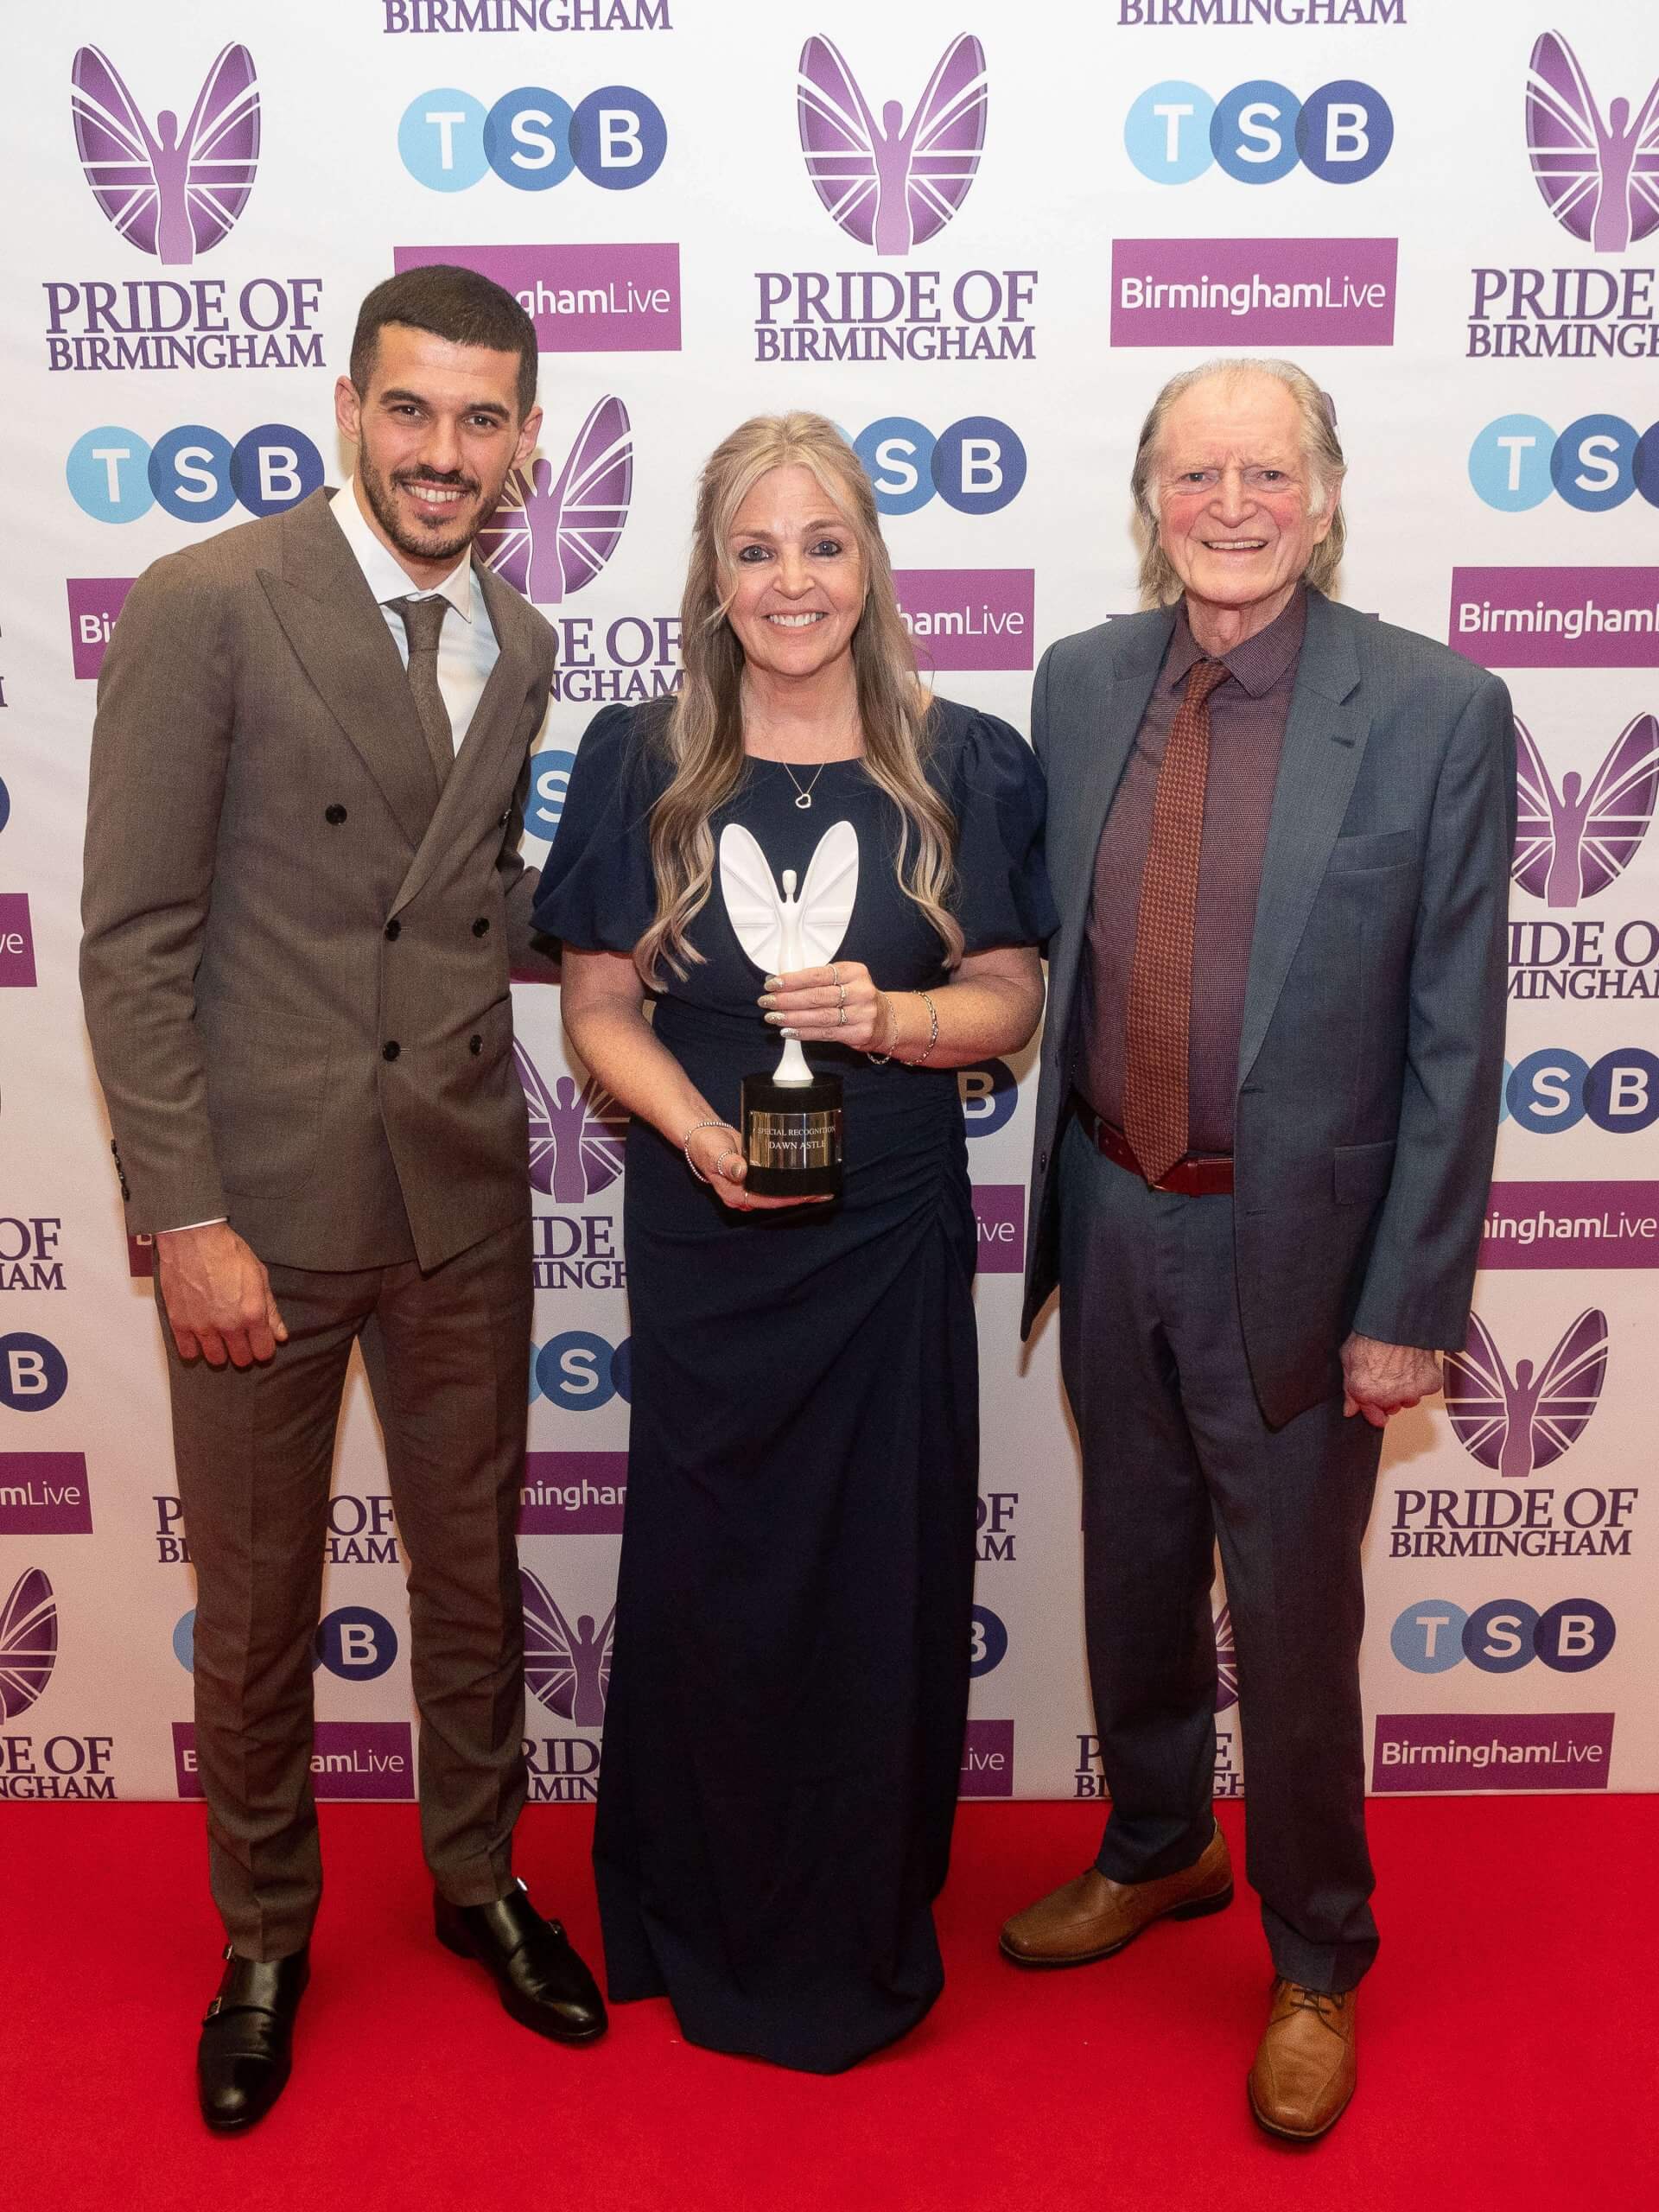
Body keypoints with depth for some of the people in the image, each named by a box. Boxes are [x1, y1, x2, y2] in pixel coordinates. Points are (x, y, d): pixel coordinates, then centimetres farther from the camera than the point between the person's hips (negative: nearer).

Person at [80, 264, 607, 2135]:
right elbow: (133, 942, -12)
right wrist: (187, 1219, -15)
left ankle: (479, 1878, 41)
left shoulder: (517, 647, 9)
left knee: (473, 1571, 18)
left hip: (462, 1193, 5)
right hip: (256, 1202, -4)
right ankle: (264, 1937, 36)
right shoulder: (204, 608, -10)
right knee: (254, 1605, 12)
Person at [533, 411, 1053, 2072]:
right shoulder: (640, 764, 0)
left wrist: (893, 1017, -17)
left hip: (890, 1236, 0)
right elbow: (599, 1006, 1)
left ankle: (868, 1929, 34)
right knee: (709, 1568, 11)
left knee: (882, 1569, 9)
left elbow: (1012, 999, 3)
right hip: (705, 1237, 0)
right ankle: (704, 1921, 35)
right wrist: (699, 1129, -17)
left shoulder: (957, 767, 0)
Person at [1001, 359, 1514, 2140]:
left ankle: (1316, 1967, 36)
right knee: (1133, 1576, 21)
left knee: (1291, 1624, 10)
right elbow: (1060, 950, 7)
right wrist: (1061, 1194, 7)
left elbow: (1454, 1037, -10)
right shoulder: (1082, 680, 1)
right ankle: (1157, 1853, 48)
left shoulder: (1437, 713, -12)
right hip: (1111, 1224, 4)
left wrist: (1409, 1308, -10)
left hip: (1294, 1244, -4)